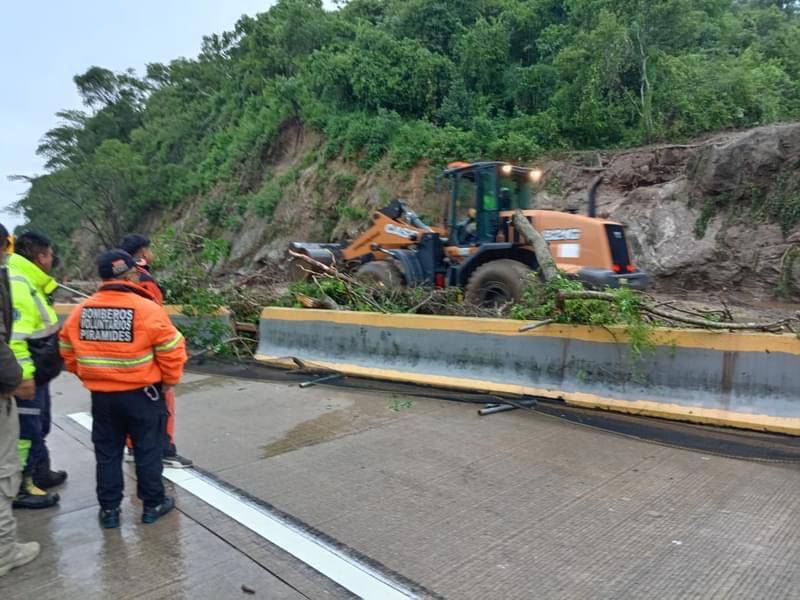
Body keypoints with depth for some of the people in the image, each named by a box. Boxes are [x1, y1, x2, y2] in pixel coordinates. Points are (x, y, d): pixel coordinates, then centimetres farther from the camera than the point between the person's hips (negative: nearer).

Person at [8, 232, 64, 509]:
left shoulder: (30, 283, 12)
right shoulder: (16, 285, -22)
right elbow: (12, 337, -28)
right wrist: (23, 375, -26)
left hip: (37, 373, 11)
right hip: (27, 376, -11)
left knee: (39, 427, 23)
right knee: (26, 431, 1)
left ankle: (40, 473, 39)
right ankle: (19, 488, 13)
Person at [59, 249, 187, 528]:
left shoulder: (81, 311, 0)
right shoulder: (147, 309, -16)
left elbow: (68, 351, 10)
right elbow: (171, 351, -14)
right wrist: (169, 381, 2)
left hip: (101, 396, 4)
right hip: (141, 394, -4)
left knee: (107, 453, 17)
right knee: (148, 451, 11)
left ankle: (109, 509, 26)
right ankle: (153, 505, 22)